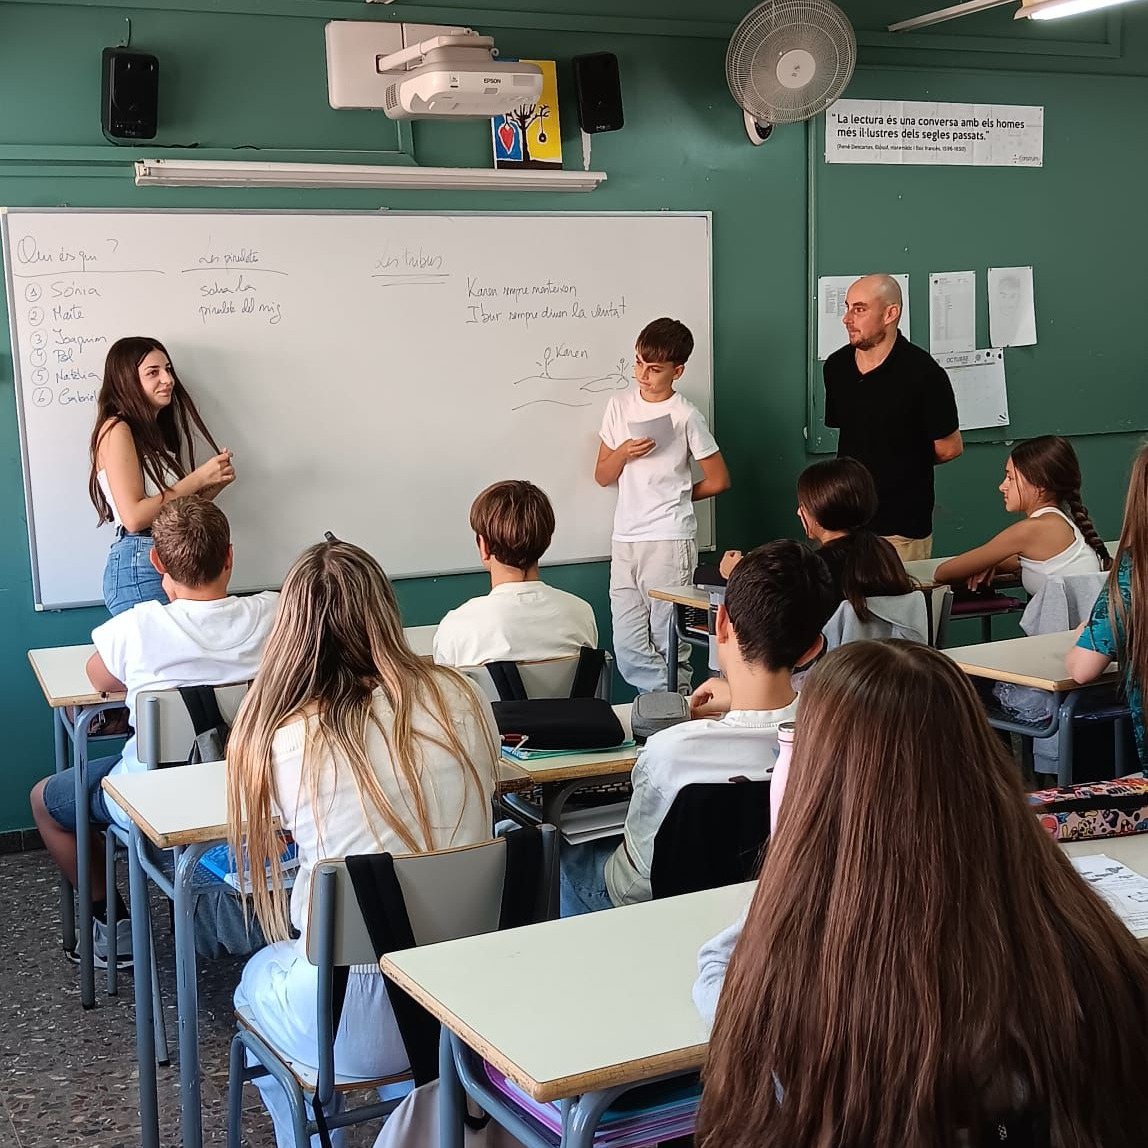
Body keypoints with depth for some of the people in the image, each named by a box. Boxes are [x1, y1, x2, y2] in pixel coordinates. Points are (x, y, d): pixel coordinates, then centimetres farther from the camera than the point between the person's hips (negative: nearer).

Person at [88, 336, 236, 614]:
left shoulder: (157, 430, 18)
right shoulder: (117, 430, -8)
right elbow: (134, 517, -17)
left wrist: (215, 484, 1)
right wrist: (198, 478, -13)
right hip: (139, 568, -8)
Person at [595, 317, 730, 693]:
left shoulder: (685, 416, -5)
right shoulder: (619, 406, 9)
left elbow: (717, 480, 0)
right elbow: (602, 477, 12)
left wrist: (674, 496, 9)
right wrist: (623, 453, -7)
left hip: (669, 540, -5)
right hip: (625, 538, 5)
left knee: (669, 642, -1)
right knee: (628, 649, 4)